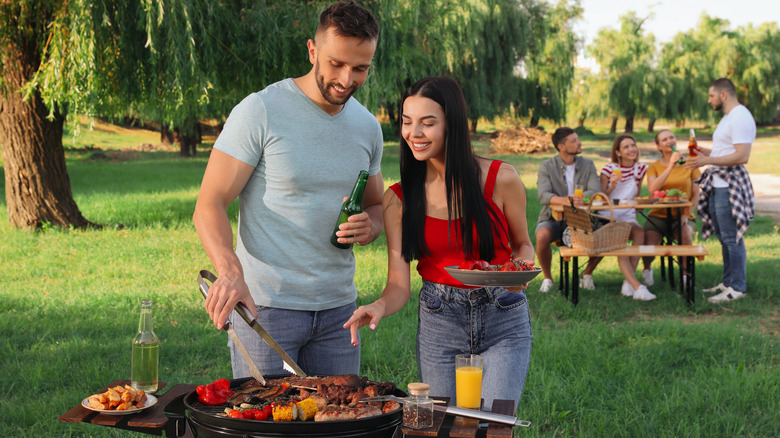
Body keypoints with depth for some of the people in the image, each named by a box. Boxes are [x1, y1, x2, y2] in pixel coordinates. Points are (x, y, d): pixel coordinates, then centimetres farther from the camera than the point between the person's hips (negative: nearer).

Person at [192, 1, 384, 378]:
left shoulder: (367, 127, 8)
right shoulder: (260, 112, -10)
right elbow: (209, 206, -13)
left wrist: (369, 226, -4)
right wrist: (230, 271, -32)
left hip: (338, 306, 5)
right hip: (265, 304, -5)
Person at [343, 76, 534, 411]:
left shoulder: (500, 179, -9)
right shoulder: (398, 199, -4)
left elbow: (522, 244, 7)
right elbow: (399, 285, -7)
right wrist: (378, 307, -29)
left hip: (504, 322, -2)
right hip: (438, 323, 2)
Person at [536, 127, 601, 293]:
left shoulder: (587, 165, 6)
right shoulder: (547, 166, -4)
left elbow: (596, 191, -9)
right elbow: (543, 195, -20)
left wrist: (580, 197, -30)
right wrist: (564, 200, -40)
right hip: (553, 219, -3)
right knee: (542, 236, -36)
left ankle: (587, 274, 3)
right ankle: (547, 278, -8)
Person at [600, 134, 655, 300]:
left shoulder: (640, 169, 10)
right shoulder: (609, 169, -1)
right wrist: (612, 187, -18)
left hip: (628, 217, 3)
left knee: (639, 233, -31)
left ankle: (629, 283, -32)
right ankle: (637, 286, -41)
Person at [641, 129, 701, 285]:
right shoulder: (654, 167, 7)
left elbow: (696, 195, 4)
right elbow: (652, 189, -14)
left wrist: (686, 214, -11)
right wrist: (670, 167, -20)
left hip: (683, 215, 0)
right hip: (659, 215, 0)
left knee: (685, 233, -36)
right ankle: (647, 268, 14)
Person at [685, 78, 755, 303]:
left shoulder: (741, 117, -15)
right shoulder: (728, 117, 19)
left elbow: (741, 156, -23)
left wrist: (707, 161, -23)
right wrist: (707, 152, 17)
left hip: (730, 185, -11)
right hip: (718, 184, 11)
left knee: (731, 237, -7)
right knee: (724, 236, 14)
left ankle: (737, 287, -2)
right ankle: (728, 282, 21)